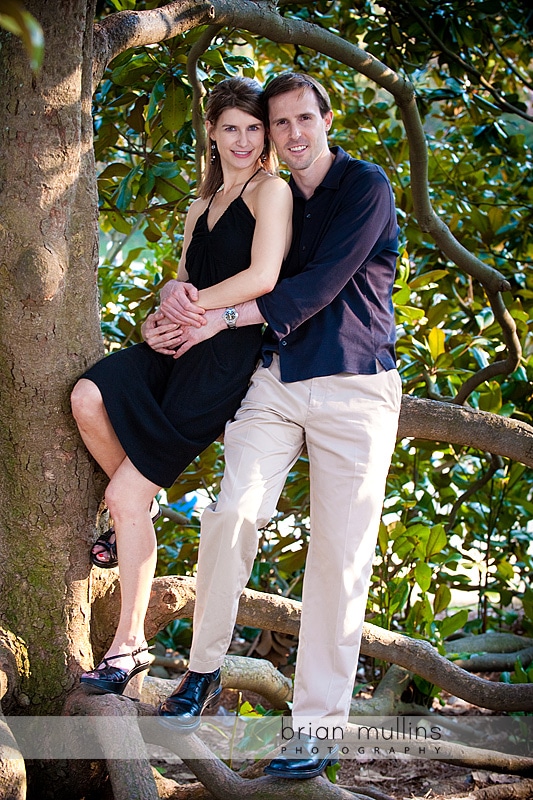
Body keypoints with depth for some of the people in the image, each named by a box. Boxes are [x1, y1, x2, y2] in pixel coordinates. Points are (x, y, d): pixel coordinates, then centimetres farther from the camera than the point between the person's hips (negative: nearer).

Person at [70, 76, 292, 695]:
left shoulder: (270, 191, -2)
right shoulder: (201, 207, 23)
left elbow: (262, 276, -15)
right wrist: (160, 321, 0)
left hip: (230, 355, -7)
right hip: (180, 349, 7)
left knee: (126, 492, -10)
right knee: (89, 397, -25)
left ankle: (129, 642, 4)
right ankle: (139, 503, 2)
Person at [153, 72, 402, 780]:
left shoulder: (366, 187, -1)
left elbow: (323, 282, -11)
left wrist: (222, 317, -10)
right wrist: (178, 292, 0)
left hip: (354, 384, -4)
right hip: (276, 378, 4)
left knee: (339, 552, -4)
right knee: (232, 511, -15)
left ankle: (319, 721, 2)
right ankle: (204, 668, 3)